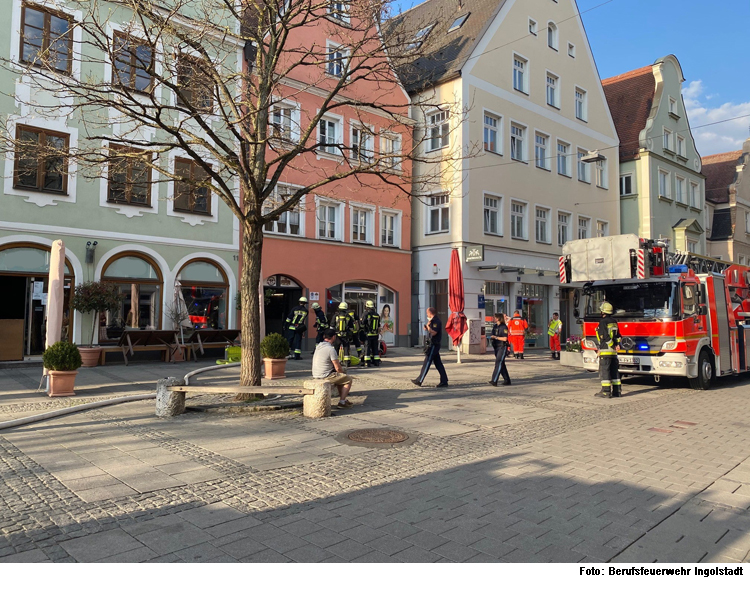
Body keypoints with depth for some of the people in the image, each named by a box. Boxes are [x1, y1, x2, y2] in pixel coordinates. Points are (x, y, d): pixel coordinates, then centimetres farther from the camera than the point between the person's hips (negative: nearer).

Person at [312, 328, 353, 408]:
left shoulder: (318, 346, 8)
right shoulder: (331, 349, -19)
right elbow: (338, 369, -15)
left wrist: (337, 363, 15)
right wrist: (343, 371, 6)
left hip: (316, 375, 9)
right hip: (325, 376, -9)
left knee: (340, 377, 29)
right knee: (348, 380, 6)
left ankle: (342, 398, 33)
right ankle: (342, 402, 5)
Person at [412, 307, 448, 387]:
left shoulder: (436, 321, -15)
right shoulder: (433, 321, 17)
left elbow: (434, 332, -25)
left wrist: (428, 326, -16)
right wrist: (427, 328, 7)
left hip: (433, 345, -10)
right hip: (433, 345, 10)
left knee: (427, 363, -4)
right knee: (438, 363, 10)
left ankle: (419, 381, 2)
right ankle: (444, 381, 11)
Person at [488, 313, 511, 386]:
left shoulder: (504, 327, -11)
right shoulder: (495, 326, 13)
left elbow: (505, 338, -16)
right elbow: (493, 335, 23)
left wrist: (495, 337, -17)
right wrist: (491, 337, 1)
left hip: (502, 347, -8)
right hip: (496, 347, 8)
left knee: (498, 362, -15)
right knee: (501, 364, 12)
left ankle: (494, 381, -22)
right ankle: (507, 380, 22)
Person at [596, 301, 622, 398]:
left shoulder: (603, 322, -12)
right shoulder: (614, 322, 15)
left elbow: (606, 336, -18)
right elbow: (618, 336, 17)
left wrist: (613, 345, -8)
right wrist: (617, 344, 5)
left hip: (605, 350, -8)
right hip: (613, 351, 8)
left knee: (604, 370, -5)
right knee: (614, 371, 10)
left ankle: (606, 391, -6)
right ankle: (617, 391, 12)